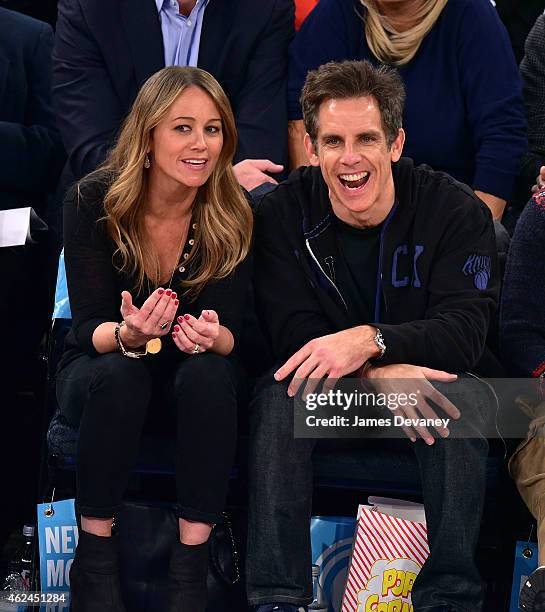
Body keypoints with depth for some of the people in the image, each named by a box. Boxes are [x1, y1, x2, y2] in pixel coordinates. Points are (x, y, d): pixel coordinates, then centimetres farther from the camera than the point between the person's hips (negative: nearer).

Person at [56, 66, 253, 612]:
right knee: (118, 374, -35)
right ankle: (94, 558, -22)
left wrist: (211, 336, -38)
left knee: (209, 372, -33)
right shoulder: (92, 202, -16)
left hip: (191, 378, 1)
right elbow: (89, 327, -17)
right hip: (95, 372, -1)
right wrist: (128, 335, -42)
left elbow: (230, 335, -13)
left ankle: (191, 562, -27)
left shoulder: (232, 215, -13)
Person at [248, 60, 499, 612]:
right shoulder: (284, 212, -7)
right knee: (277, 396, -29)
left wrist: (369, 340, -39)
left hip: (420, 396, -1)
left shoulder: (457, 211, -11)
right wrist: (380, 372, -32)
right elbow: (290, 331, -15)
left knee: (464, 399, -32)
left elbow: (464, 331, -21)